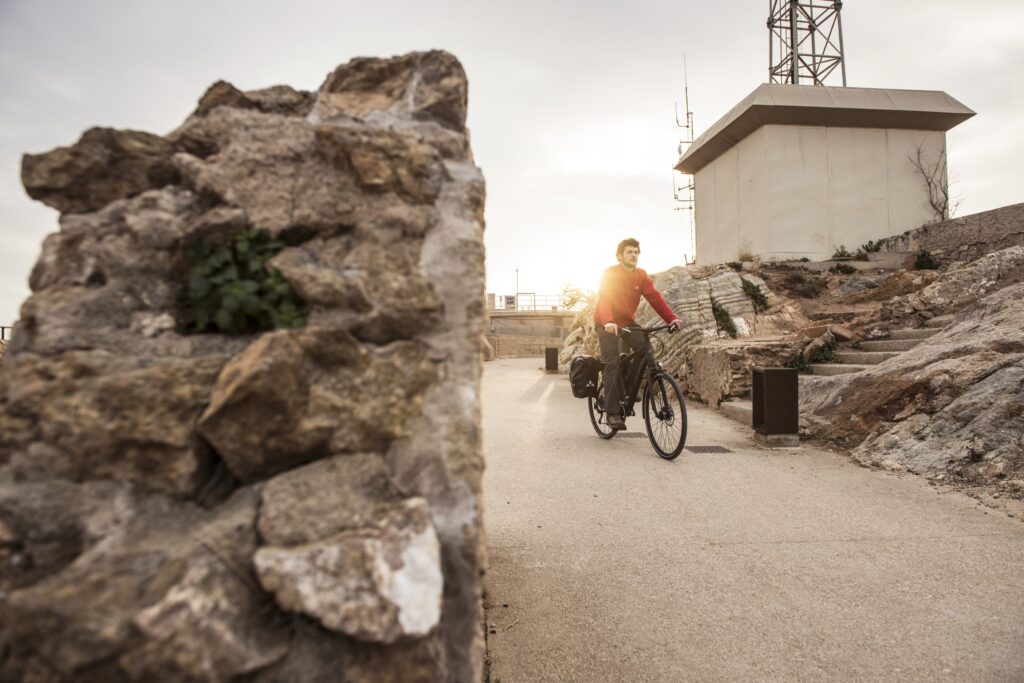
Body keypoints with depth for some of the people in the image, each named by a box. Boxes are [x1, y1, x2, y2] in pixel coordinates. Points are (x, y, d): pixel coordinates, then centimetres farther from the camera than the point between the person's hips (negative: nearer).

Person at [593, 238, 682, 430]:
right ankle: (613, 412, -11)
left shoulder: (641, 276, -4)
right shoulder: (610, 274, -17)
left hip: (627, 321, 5)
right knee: (613, 364, -14)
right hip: (607, 324, -4)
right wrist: (608, 322, -49)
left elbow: (654, 298, -13)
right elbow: (604, 299, -31)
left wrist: (672, 318, -27)